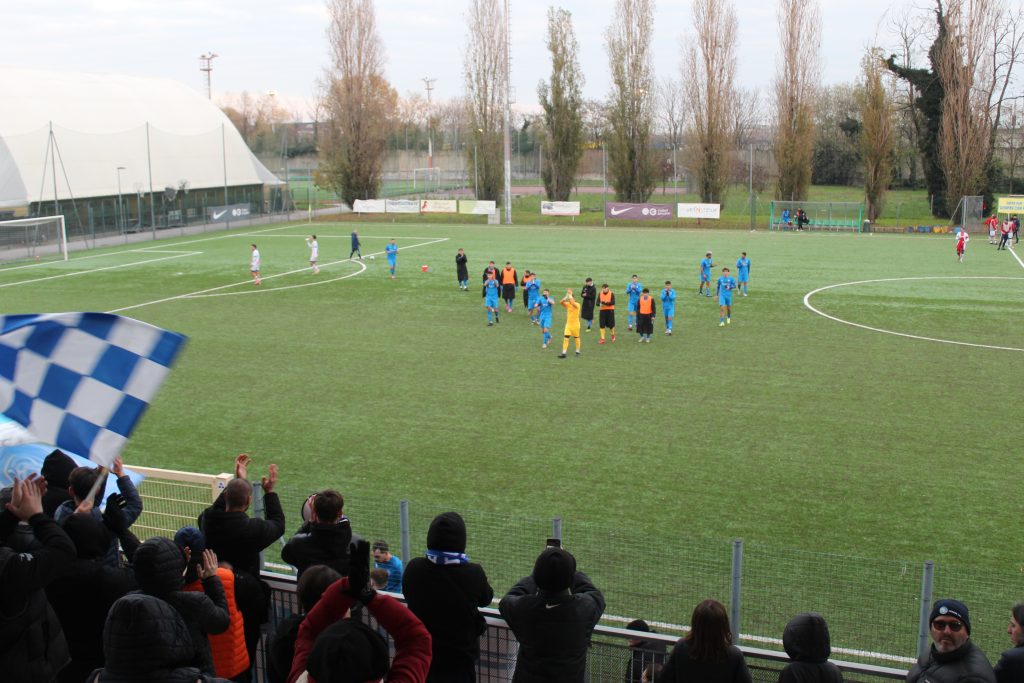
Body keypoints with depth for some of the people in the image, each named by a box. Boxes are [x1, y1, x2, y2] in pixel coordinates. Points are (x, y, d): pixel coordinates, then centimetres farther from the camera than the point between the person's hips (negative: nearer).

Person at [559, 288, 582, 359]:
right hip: (568, 324, 4)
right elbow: (562, 302, -16)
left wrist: (570, 295, -27)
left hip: (575, 324, -4)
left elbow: (573, 303, -35)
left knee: (576, 338, 9)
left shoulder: (577, 305, -14)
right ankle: (564, 353, -5)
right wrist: (566, 296, -24)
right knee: (566, 338, -4)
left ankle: (577, 352, 25)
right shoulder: (568, 304, 1)